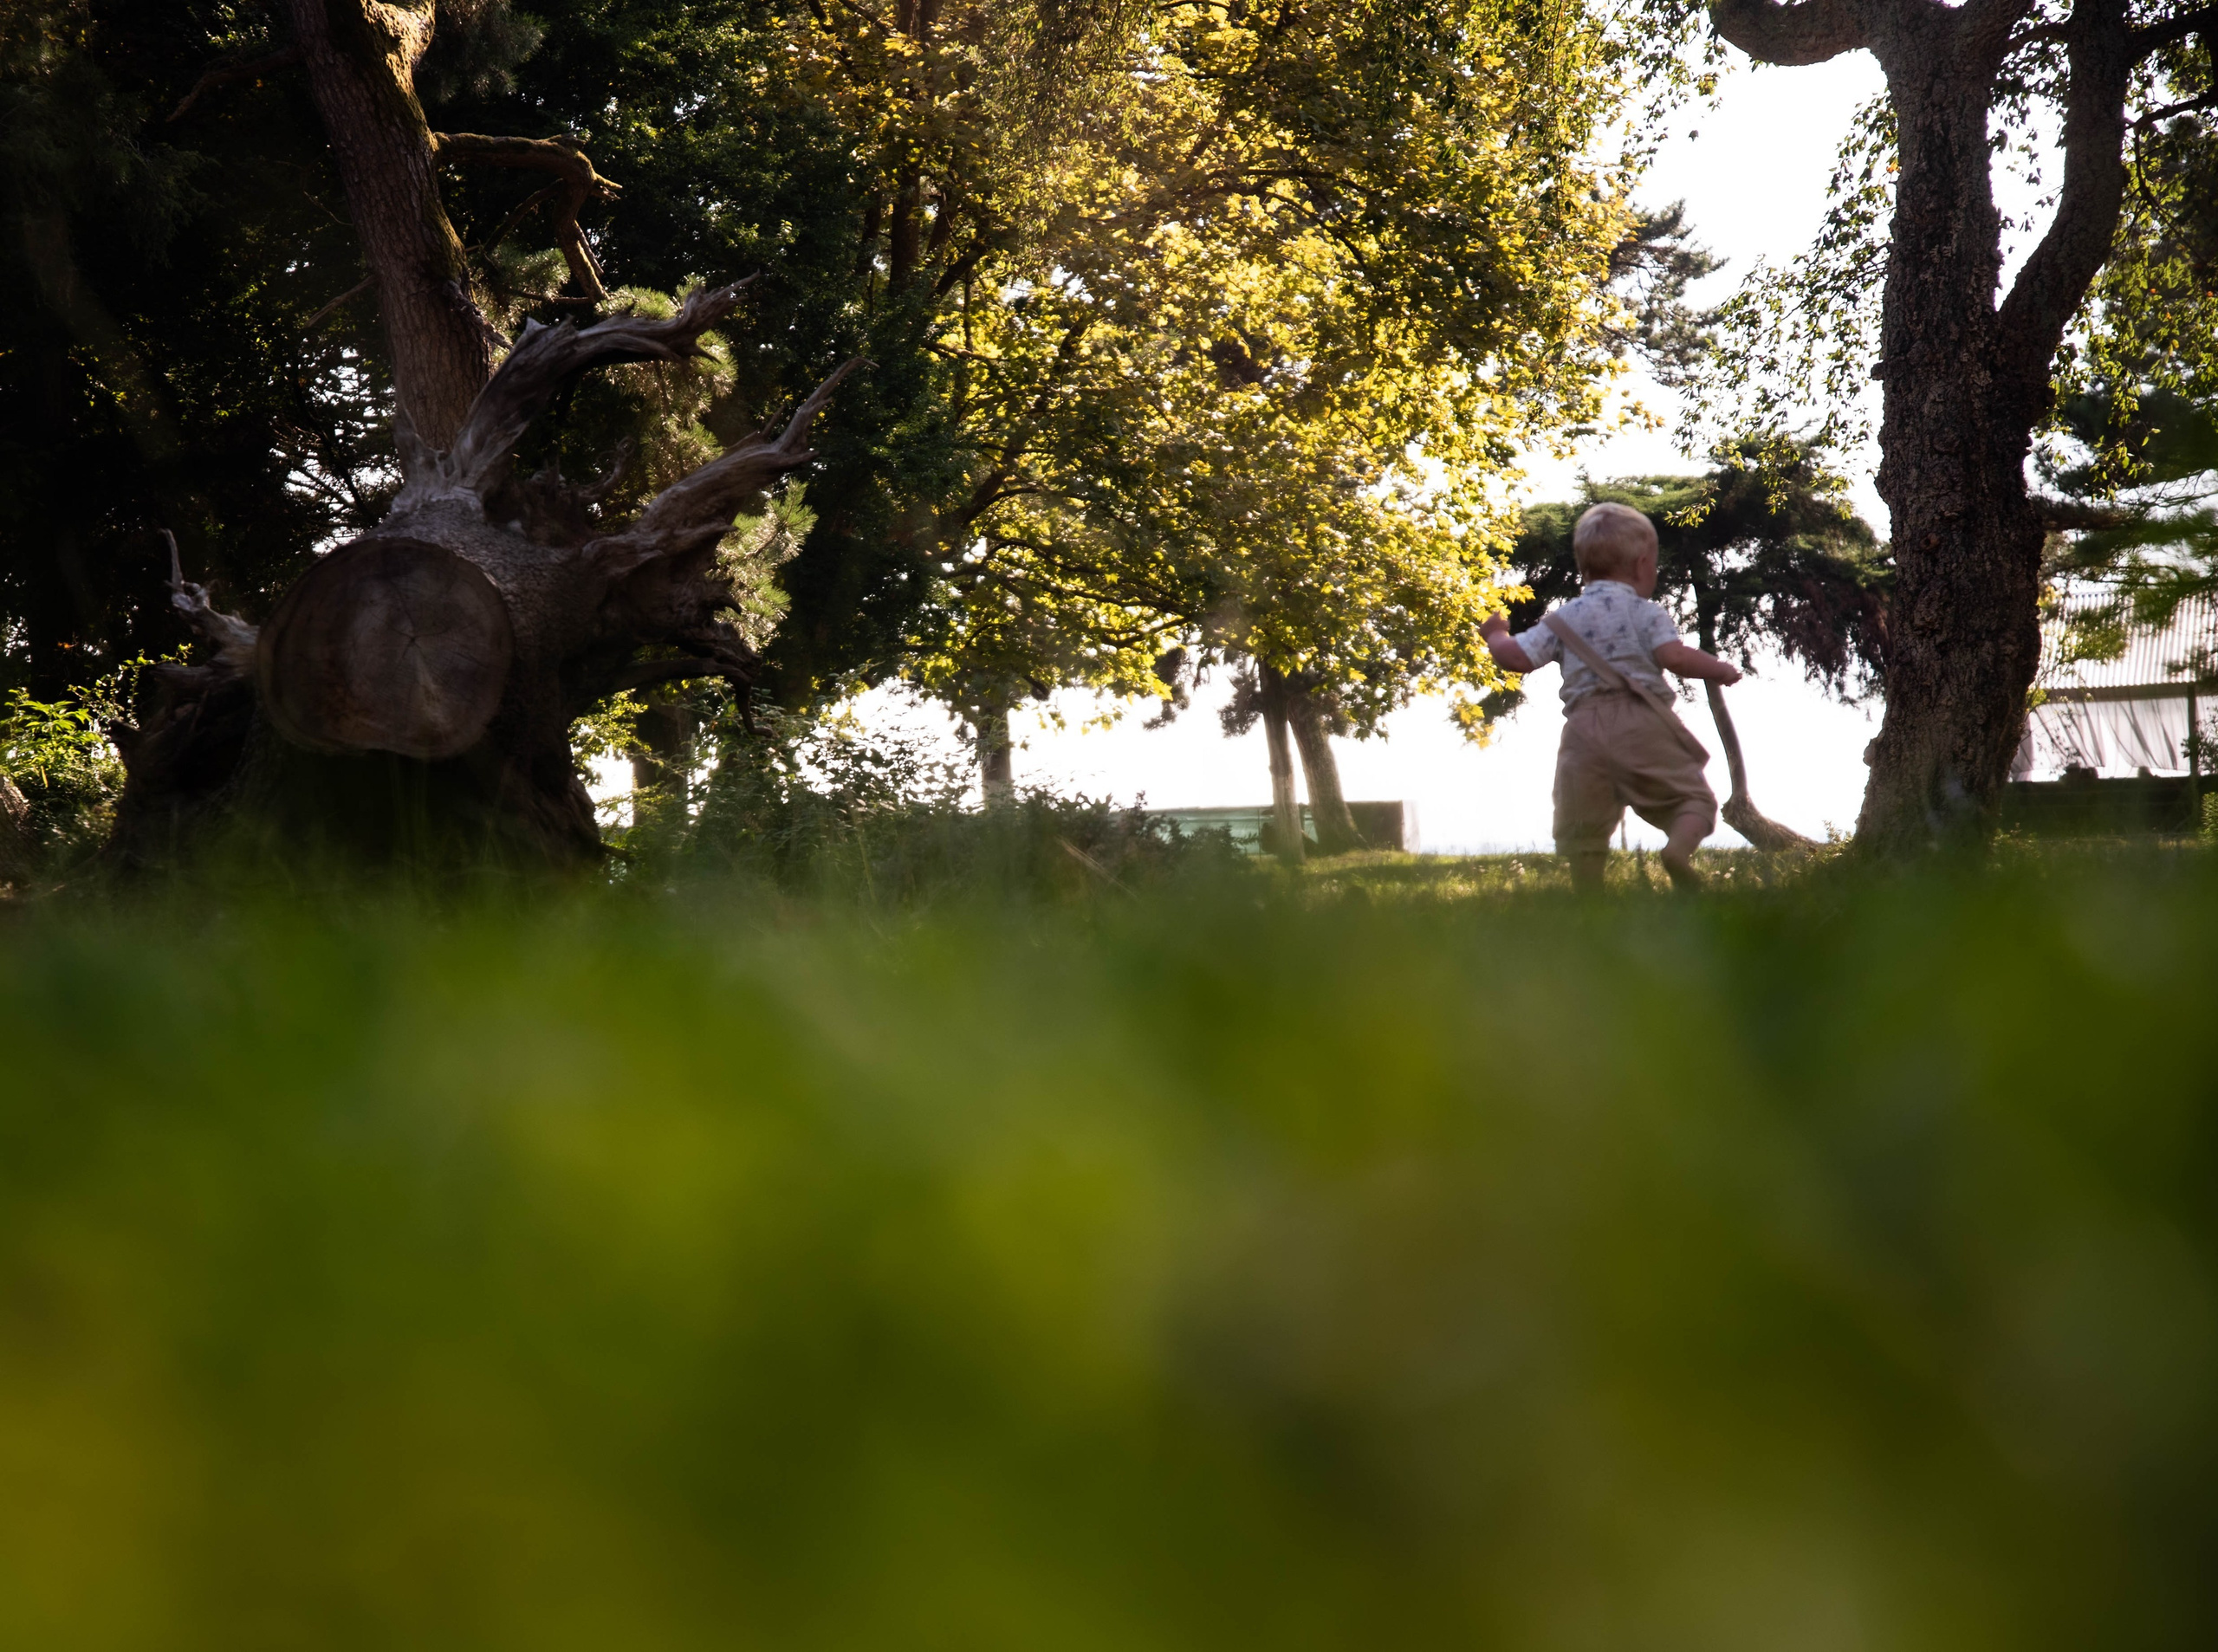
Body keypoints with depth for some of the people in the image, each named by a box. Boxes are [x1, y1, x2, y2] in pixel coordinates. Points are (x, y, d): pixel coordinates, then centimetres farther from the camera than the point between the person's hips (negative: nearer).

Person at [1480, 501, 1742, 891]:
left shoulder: (1565, 617, 16)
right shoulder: (1646, 613, 7)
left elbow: (1518, 657, 10)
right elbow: (1673, 656, -10)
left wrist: (1496, 636, 31)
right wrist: (1719, 670, 6)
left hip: (1584, 727, 3)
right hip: (1641, 721, -3)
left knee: (1583, 830, 10)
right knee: (1692, 797, 1)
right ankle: (1680, 846, -29)